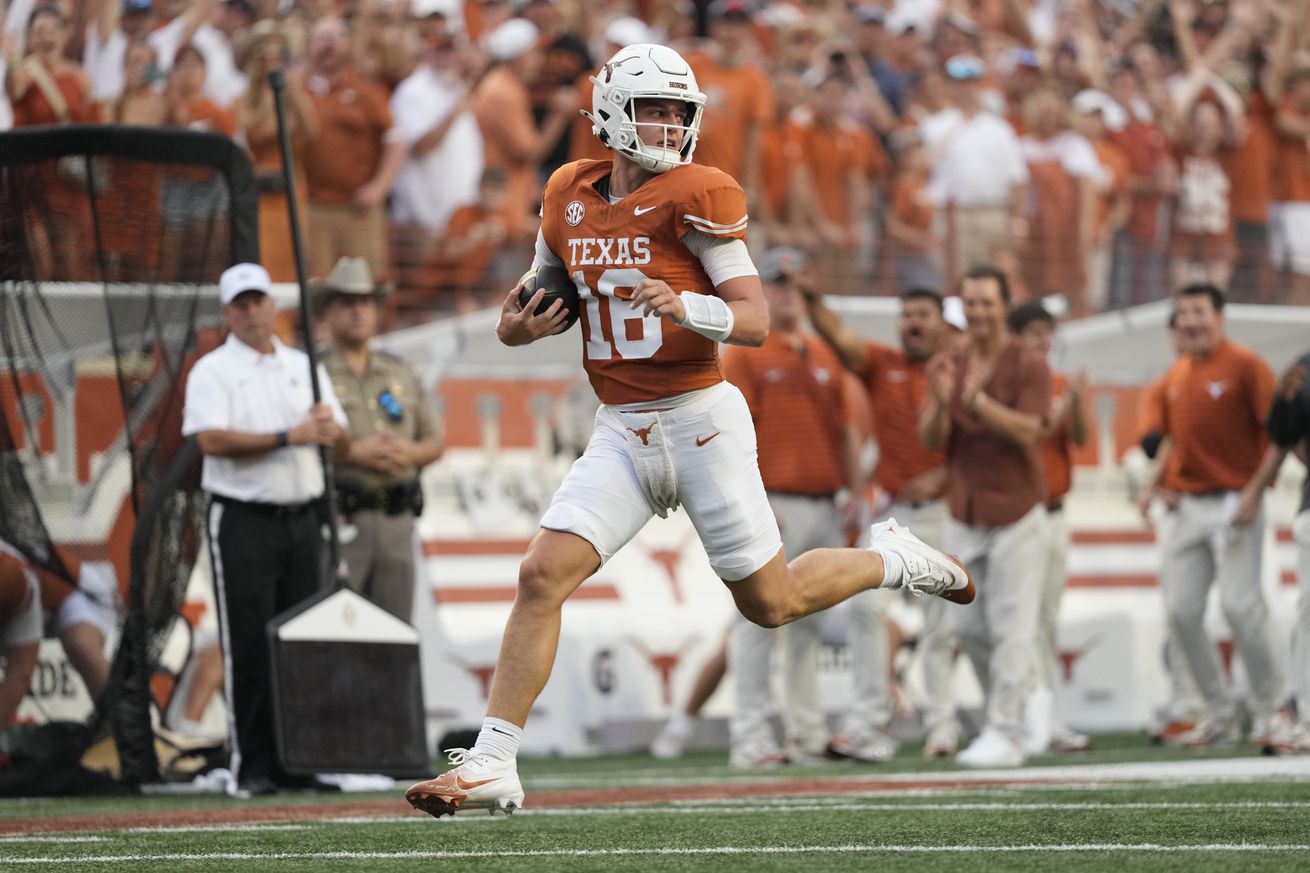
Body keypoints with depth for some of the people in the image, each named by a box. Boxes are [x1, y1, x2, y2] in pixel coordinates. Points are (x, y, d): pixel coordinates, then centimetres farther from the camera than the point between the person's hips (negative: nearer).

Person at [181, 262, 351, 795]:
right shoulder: (213, 371, 1)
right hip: (244, 523, -5)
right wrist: (289, 438, -17)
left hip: (302, 519, 5)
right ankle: (252, 766, -5)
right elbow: (212, 440, -15)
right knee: (250, 647, -7)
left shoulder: (304, 368, 16)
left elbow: (343, 447, 14)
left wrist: (331, 431, -11)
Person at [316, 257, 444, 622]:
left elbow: (435, 441, 17)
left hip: (397, 521, 5)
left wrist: (409, 452, -6)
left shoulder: (401, 373, 17)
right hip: (338, 520, -5)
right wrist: (354, 452, -18)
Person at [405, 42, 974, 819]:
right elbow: (553, 295, 22)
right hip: (622, 431, 4)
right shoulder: (569, 199, 6)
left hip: (701, 421, -4)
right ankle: (492, 766, -10)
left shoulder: (694, 197, -10)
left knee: (771, 603, 5)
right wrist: (518, 326, -1)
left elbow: (756, 320, -12)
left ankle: (893, 560, 34)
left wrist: (685, 307, -31)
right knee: (542, 576, -12)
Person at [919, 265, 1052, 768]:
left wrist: (979, 400, -30)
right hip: (964, 514, 5)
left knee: (1011, 626, -8)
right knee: (968, 626, 8)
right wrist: (940, 402, -21)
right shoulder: (945, 366, 7)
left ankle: (1004, 733, -8)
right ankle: (1004, 705, 25)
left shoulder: (1029, 367, -7)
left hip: (1016, 514, -5)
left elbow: (1029, 431, -18)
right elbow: (931, 439, 0)